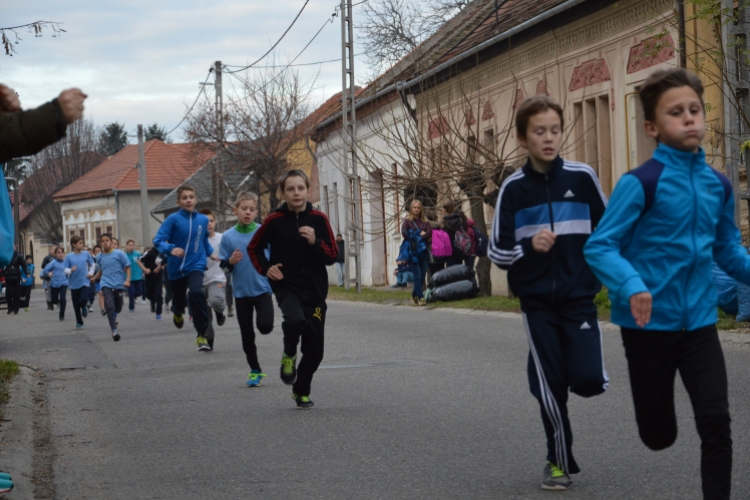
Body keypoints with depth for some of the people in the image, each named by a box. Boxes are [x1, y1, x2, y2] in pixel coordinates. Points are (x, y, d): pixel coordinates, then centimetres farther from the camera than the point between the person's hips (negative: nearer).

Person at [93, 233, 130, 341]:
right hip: (106, 285, 1)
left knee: (118, 308, 10)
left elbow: (127, 267, -3)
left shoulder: (119, 254, -4)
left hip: (119, 284, -1)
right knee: (109, 306, -19)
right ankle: (114, 330, -17)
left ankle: (113, 317, 47)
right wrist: (95, 278, 19)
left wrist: (127, 280, -14)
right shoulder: (99, 257, 7)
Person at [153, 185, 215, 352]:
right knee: (179, 299, 19)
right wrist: (171, 249, -33)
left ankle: (202, 335, -20)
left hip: (196, 265, 0)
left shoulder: (203, 220, 0)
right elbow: (158, 240, -17)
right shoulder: (173, 219, -11)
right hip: (176, 268, 0)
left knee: (196, 293, -28)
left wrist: (210, 253, 8)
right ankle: (177, 313, 60)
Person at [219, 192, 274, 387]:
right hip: (241, 292, 2)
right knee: (247, 335, 8)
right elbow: (222, 266, 3)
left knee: (265, 326, -21)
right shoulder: (228, 237, -1)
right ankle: (255, 371, 23)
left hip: (262, 289, -2)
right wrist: (230, 262, -17)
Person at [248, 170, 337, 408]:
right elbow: (254, 248, 10)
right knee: (295, 320, -35)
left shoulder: (319, 219, 0)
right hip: (286, 287, -2)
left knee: (314, 352, 5)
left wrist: (315, 242, -17)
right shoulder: (275, 221, -4)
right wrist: (266, 268, -5)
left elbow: (333, 256, -1)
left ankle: (302, 391, 31)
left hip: (315, 291, 2)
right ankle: (289, 355, -2)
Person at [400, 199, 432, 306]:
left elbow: (430, 232, 1)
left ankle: (414, 296, 19)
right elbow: (404, 233, -11)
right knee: (417, 276, -11)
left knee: (422, 276, 3)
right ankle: (421, 298, -12)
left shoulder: (424, 221, 14)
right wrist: (420, 235, -6)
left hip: (423, 252, 4)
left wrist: (423, 235, -13)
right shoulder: (407, 221, 3)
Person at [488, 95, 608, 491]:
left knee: (588, 380, -13)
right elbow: (497, 252, 0)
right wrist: (529, 246, -18)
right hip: (537, 302, 0)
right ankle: (560, 461, 19)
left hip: (579, 298, 0)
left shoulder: (582, 178, -1)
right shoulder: (513, 189, -1)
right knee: (549, 386, 0)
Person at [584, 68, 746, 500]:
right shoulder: (641, 183, -14)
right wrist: (631, 286, -35)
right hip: (650, 322, -3)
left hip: (700, 321, 4)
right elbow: (600, 246, -18)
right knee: (659, 435, 10)